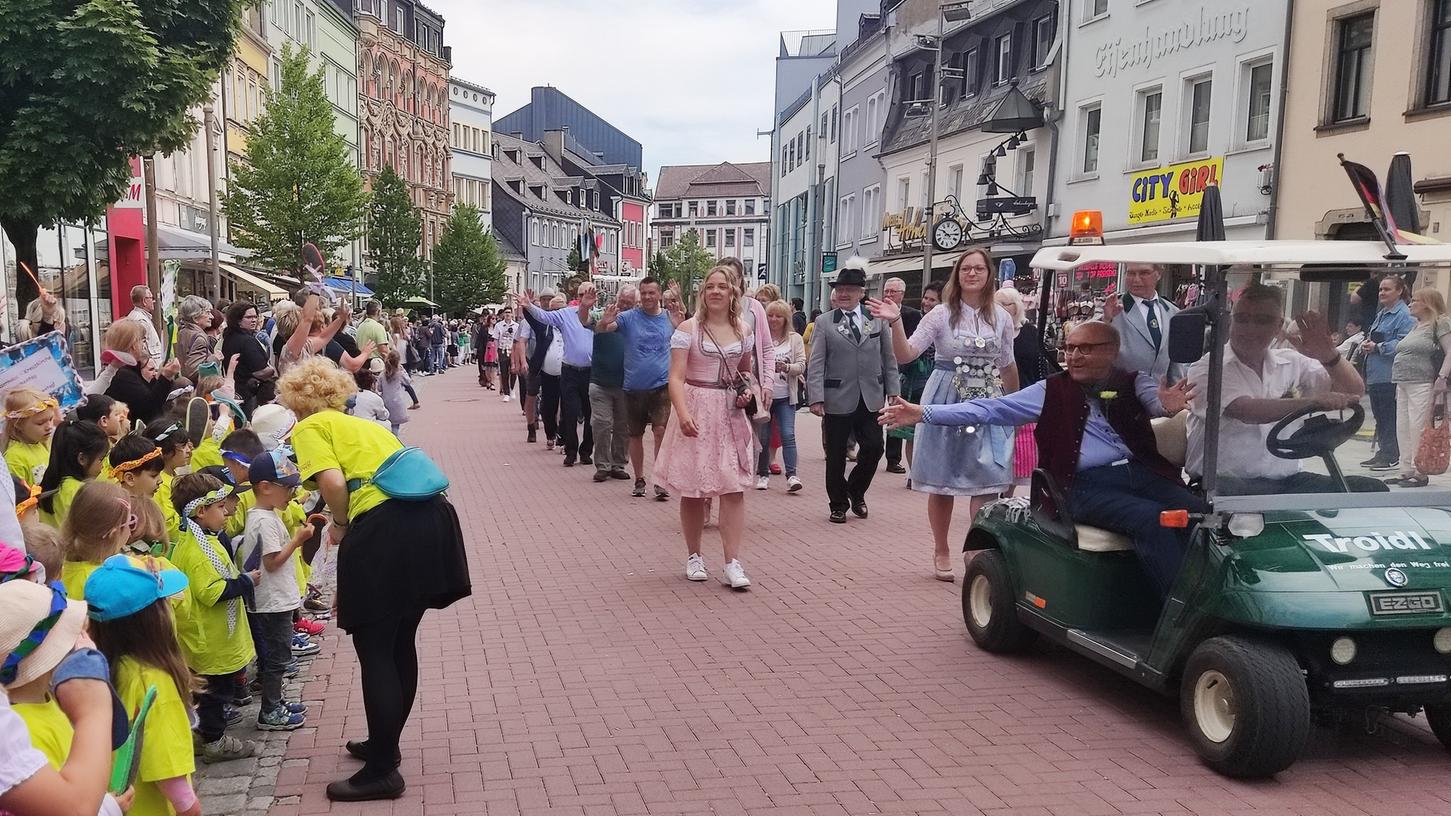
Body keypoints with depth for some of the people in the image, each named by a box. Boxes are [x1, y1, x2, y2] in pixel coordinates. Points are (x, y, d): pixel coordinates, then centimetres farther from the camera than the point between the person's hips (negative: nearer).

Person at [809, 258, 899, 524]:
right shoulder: (824, 322, 1)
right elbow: (816, 363, -4)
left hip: (870, 399, 2)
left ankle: (856, 492, 27)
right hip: (838, 400, -2)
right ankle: (838, 504, 22)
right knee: (836, 455, 6)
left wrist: (893, 391, 3)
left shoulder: (877, 319, 6)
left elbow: (889, 359, 9)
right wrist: (816, 398, -12)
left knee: (873, 448, 1)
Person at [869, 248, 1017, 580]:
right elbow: (906, 354, -9)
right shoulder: (942, 314, -4)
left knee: (987, 482, -6)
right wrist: (895, 322, -24)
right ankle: (941, 552, 22)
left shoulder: (1001, 318, 4)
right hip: (946, 402, -2)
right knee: (942, 481, 7)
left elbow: (1008, 366, 16)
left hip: (987, 404, 2)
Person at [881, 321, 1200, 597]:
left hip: (1144, 473, 3)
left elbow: (1156, 398, -6)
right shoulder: (1052, 391, 12)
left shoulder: (1133, 383, 15)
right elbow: (991, 409, 8)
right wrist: (924, 413, 2)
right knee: (1150, 519, -29)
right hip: (1087, 485, -2)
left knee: (1198, 511, -24)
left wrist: (1169, 405, -33)